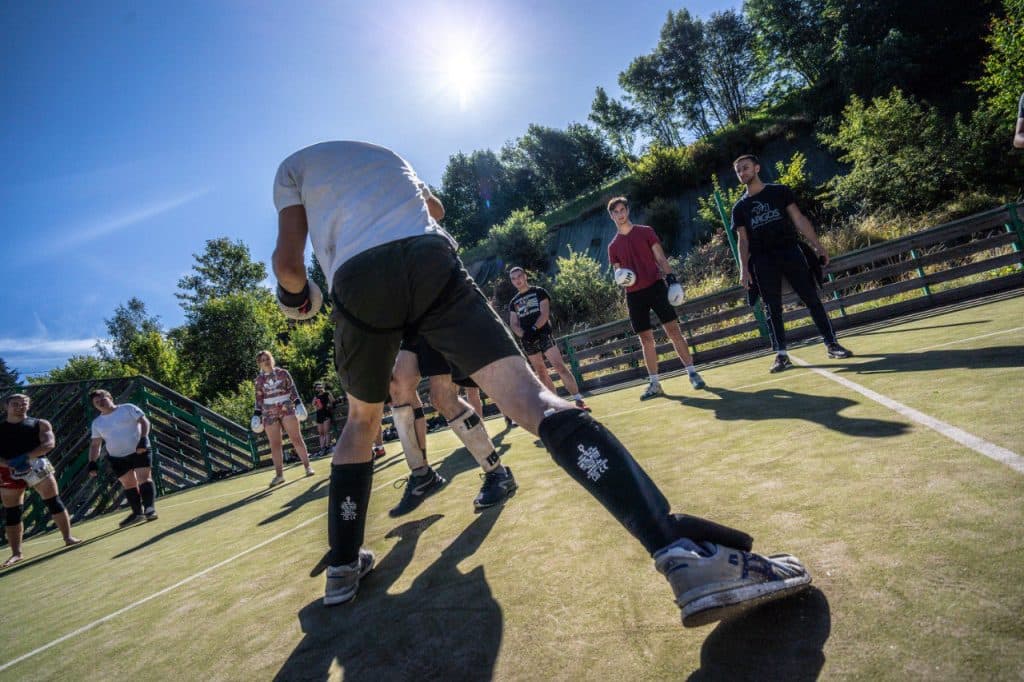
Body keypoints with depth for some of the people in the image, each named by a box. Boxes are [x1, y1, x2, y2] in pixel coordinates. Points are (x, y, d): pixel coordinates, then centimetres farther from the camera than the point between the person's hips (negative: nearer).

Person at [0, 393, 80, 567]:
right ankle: (16, 553, 9)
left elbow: (49, 443, -9)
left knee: (55, 502, -3)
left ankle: (68, 538, 4)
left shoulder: (40, 424, 6)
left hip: (37, 467, -1)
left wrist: (26, 457, -23)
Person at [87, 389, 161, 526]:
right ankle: (137, 512, 16)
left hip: (139, 451, -4)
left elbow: (144, 421, -7)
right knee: (128, 484, 7)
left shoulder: (128, 408, -1)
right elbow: (95, 444, 15)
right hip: (117, 458, 5)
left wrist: (143, 439, -21)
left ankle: (150, 509, -17)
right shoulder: (97, 423, 12)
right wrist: (92, 462, 3)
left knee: (144, 478, -14)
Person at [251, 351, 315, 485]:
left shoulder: (283, 373, 3)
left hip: (287, 409, -1)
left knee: (296, 438, -4)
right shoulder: (259, 379, 7)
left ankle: (307, 466, 3)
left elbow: (292, 389, 3)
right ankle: (279, 475, 5)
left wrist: (298, 403, -7)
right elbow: (259, 399, 10)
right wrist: (256, 414, 4)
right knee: (274, 444, 0)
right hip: (269, 413, 2)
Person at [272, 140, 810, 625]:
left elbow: (288, 261, 16)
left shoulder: (293, 165, 29)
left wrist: (296, 295, 37)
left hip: (357, 282, 0)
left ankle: (342, 568, 26)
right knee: (531, 396, -14)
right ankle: (686, 553, -30)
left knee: (361, 419, 25)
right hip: (432, 261, 1)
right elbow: (435, 208, 50)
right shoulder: (385, 154, 40)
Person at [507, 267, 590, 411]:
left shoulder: (539, 292, 5)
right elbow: (513, 324, 8)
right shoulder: (513, 302, 16)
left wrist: (534, 329, -21)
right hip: (528, 341, 5)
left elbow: (545, 314, -6)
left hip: (544, 334, -5)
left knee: (560, 366, -15)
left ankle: (578, 400, -16)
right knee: (541, 373, 6)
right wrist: (524, 334, -13)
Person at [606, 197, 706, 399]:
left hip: (655, 286, -2)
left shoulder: (645, 231, 6)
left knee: (673, 330, -7)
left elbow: (660, 258, 3)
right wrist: (620, 277, -9)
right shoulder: (613, 246, 11)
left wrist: (671, 277, -10)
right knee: (646, 339, 4)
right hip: (634, 295, 2)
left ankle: (692, 372, 1)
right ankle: (654, 383, 10)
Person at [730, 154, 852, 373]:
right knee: (772, 308, 0)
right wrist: (744, 269, -2)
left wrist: (817, 246, 0)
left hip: (791, 252, -1)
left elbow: (799, 220, 6)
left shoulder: (780, 191, 9)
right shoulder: (740, 207, 11)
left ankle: (831, 344, 8)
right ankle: (781, 354, 4)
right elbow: (742, 240, 9)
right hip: (763, 262, 1)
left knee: (812, 299, -1)